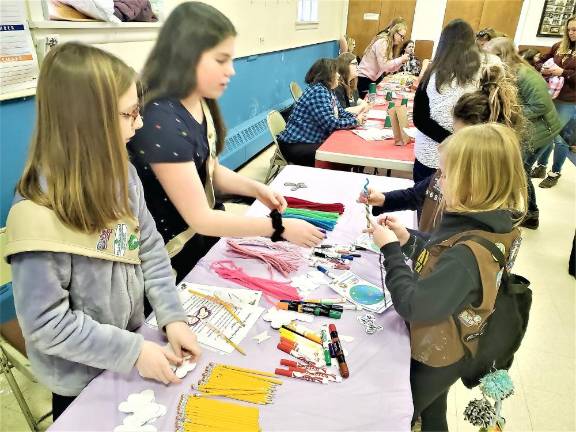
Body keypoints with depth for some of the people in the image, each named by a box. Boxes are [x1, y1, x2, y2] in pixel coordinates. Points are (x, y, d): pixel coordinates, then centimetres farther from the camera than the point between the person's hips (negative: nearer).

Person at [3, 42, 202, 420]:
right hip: (82, 379, -5)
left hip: (132, 342, 6)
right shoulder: (41, 213, -30)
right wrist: (133, 351, -24)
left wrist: (174, 317, -13)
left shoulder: (120, 172, -11)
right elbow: (47, 323, -24)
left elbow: (150, 247, -5)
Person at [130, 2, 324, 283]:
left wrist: (257, 189, -7)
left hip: (204, 233, 7)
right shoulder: (161, 121, -29)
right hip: (175, 256, -7)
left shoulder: (200, 102, -2)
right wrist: (280, 227, -25)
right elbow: (199, 218, -27)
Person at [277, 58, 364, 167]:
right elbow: (330, 123, -24)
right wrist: (355, 121, -13)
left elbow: (341, 112, 15)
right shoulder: (318, 91, -19)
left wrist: (356, 117, -5)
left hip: (313, 140, 10)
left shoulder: (328, 90, 11)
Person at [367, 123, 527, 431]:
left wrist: (390, 249, -28)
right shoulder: (490, 226, -11)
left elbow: (412, 305, -35)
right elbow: (441, 261, 2)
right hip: (444, 350, 8)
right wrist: (408, 239, -11)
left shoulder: (469, 254, -39)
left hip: (435, 357, -7)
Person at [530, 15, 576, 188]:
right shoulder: (559, 46, 6)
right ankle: (540, 166, 29)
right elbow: (539, 61, 15)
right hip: (551, 96, 5)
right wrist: (543, 69, -6)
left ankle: (555, 173, 16)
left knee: (559, 137, 2)